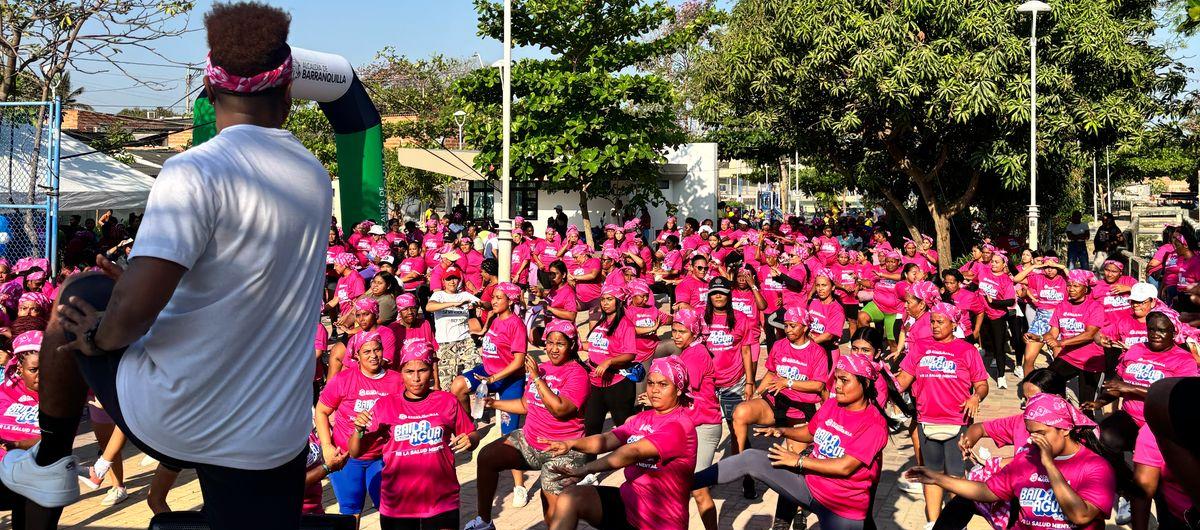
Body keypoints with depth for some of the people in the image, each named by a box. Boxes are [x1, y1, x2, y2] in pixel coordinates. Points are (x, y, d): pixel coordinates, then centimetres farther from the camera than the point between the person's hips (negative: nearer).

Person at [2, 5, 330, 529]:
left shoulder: (196, 169, -18)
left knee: (75, 304, 23)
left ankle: (50, 465, 39)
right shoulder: (316, 176, 3)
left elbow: (134, 308, -26)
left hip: (169, 421, -4)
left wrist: (100, 334, -4)